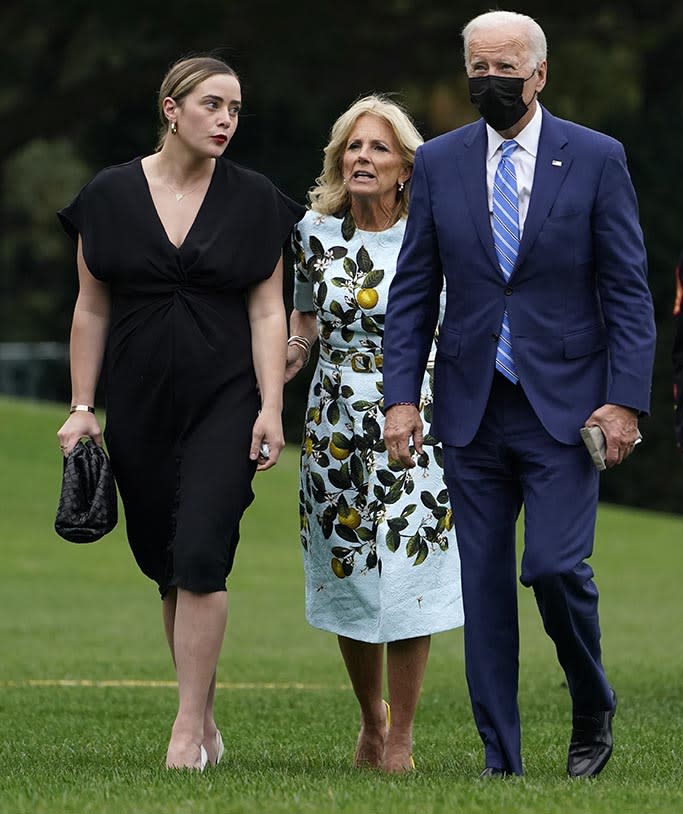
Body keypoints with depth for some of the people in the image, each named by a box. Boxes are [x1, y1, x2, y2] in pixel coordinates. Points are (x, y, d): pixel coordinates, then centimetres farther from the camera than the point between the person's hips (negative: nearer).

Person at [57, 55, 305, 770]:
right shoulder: (110, 196, 2)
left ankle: (187, 730, -10)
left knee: (200, 558, -14)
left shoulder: (255, 202, 1)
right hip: (139, 405, 2)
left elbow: (268, 312, 1)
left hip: (225, 402, -2)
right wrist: (81, 408, 2)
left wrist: (271, 408, -7)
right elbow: (91, 309, 6)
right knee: (165, 567, 7)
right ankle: (205, 716, 20)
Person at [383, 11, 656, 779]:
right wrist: (401, 395, -1)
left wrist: (625, 398, -9)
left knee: (555, 565, -13)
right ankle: (500, 758, 9)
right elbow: (412, 290, 8)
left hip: (564, 404, -3)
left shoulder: (596, 159, -1)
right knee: (484, 583, 3)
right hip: (472, 409, 3)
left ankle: (593, 713, 13)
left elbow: (628, 290, -1)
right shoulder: (439, 162, 6)